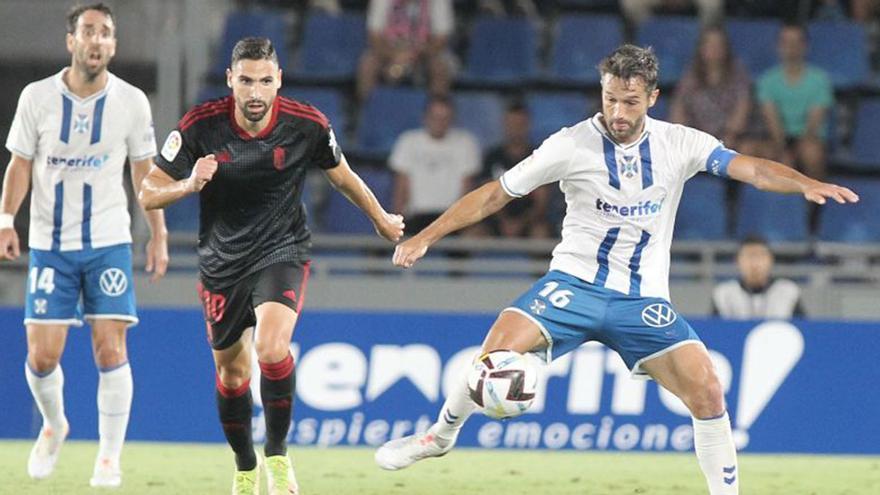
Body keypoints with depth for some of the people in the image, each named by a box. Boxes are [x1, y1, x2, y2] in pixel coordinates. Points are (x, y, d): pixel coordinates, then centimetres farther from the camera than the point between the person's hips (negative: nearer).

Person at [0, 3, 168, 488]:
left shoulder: (131, 102, -3)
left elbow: (144, 171, 8)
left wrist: (158, 235, 6)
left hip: (109, 243, 0)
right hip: (49, 244, 0)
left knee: (110, 349, -9)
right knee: (42, 356, -4)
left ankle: (109, 457, 1)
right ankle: (53, 425, 27)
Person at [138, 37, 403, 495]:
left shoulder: (307, 125, -14)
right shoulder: (201, 126, -16)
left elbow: (342, 177, 7)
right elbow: (148, 194, -11)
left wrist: (381, 220, 21)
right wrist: (189, 185, -31)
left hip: (281, 254, -2)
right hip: (222, 263, 2)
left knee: (271, 347, -27)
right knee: (231, 371, 12)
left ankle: (277, 453, -8)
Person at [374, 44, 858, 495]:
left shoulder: (679, 144, -3)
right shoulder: (571, 145, -7)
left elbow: (752, 169, -12)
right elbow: (495, 194, -1)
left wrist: (805, 183, -32)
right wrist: (425, 237, -7)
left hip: (644, 299, 1)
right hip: (574, 284, -1)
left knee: (707, 393, -16)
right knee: (500, 347, -24)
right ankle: (441, 435, 2)